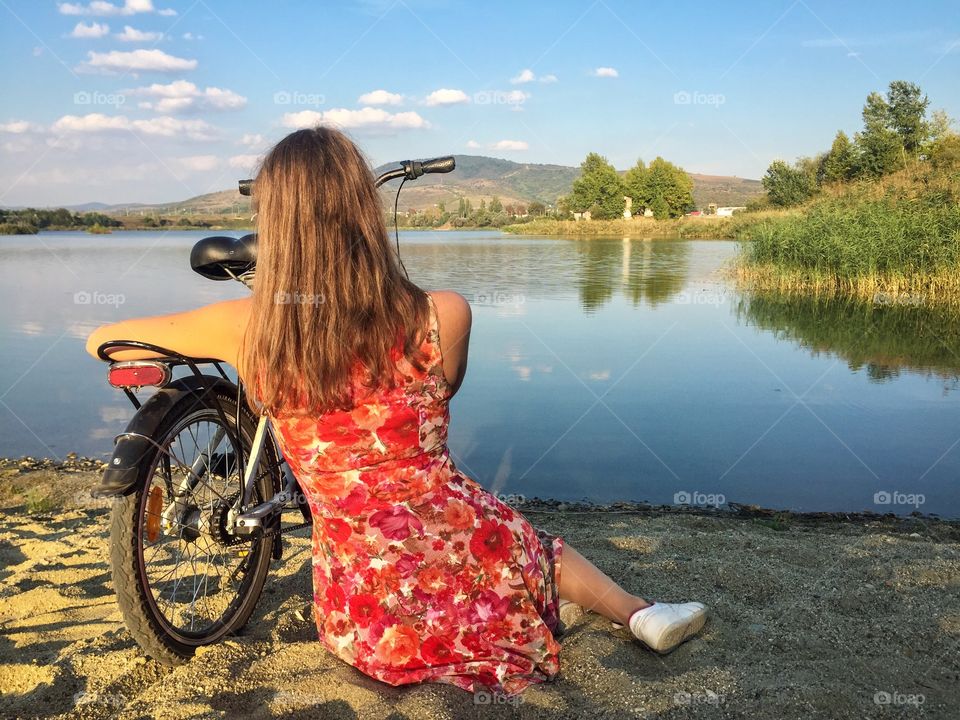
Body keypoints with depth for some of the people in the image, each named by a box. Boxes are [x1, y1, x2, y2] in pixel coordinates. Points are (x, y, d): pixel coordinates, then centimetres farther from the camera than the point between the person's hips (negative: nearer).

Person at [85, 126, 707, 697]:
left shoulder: (248, 330, -12)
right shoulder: (445, 316, -14)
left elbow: (102, 340, 6)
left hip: (359, 607, 1)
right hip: (464, 556, 0)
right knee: (536, 545, 33)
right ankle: (638, 613, 26)